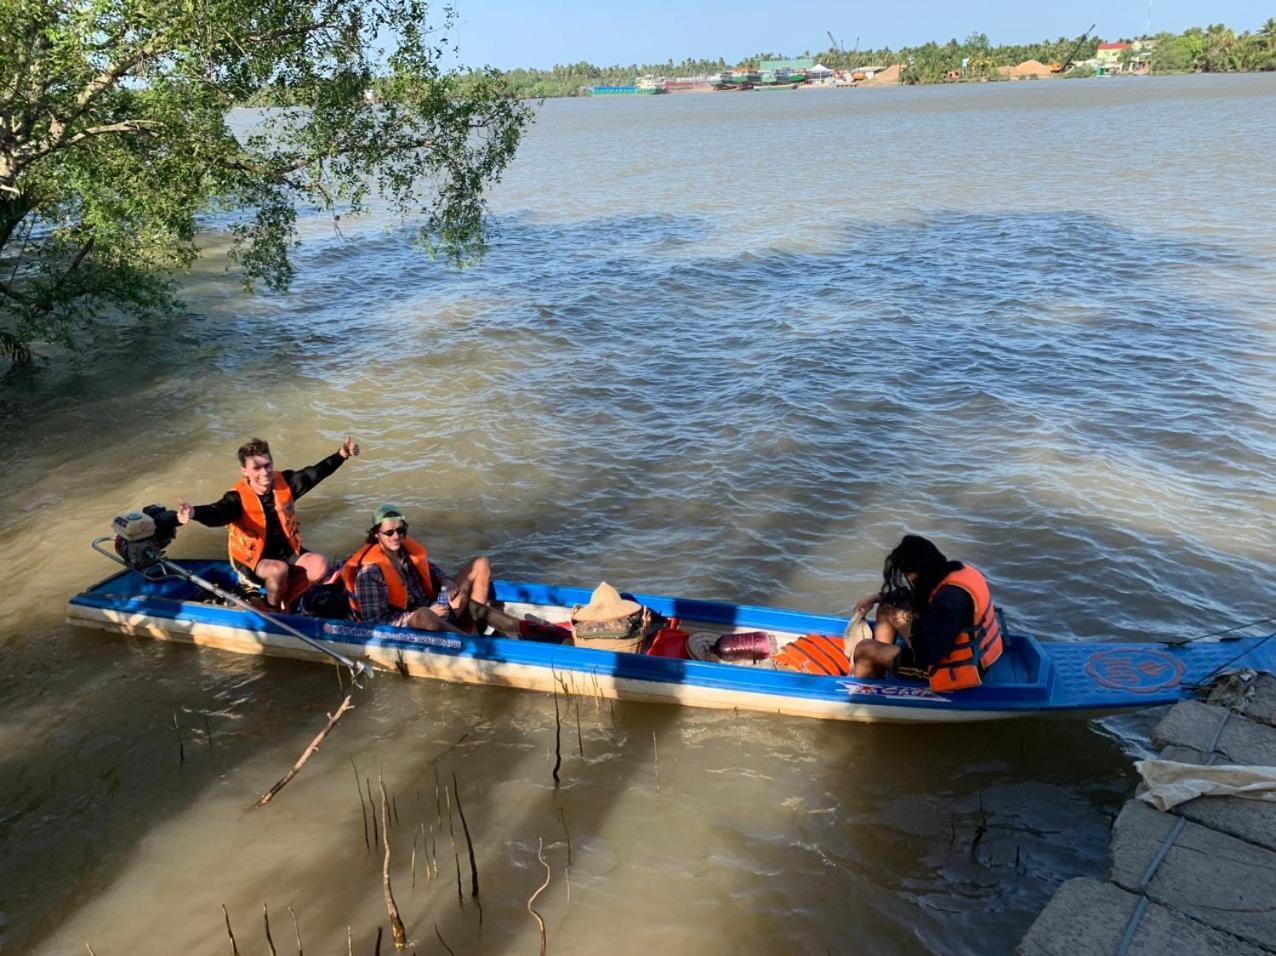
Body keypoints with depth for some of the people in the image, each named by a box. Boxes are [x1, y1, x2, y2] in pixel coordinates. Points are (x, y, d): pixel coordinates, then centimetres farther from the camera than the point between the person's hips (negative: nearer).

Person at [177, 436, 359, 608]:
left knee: (319, 564, -20)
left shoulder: (284, 482, -8)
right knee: (279, 570, -35)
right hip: (252, 559, -4)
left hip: (287, 552, 4)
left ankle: (284, 601, 0)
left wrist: (342, 454, -26)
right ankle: (272, 610, -5)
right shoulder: (239, 497, -21)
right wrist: (194, 513, -62)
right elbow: (218, 513, -39)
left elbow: (316, 473, -11)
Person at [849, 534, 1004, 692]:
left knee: (864, 649, -7)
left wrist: (903, 623, -17)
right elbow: (914, 593, 17)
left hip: (954, 670, -10)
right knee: (888, 607, 15)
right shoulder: (956, 570, -3)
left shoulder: (950, 597, -32)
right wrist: (876, 598, 8)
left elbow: (927, 655, -31)